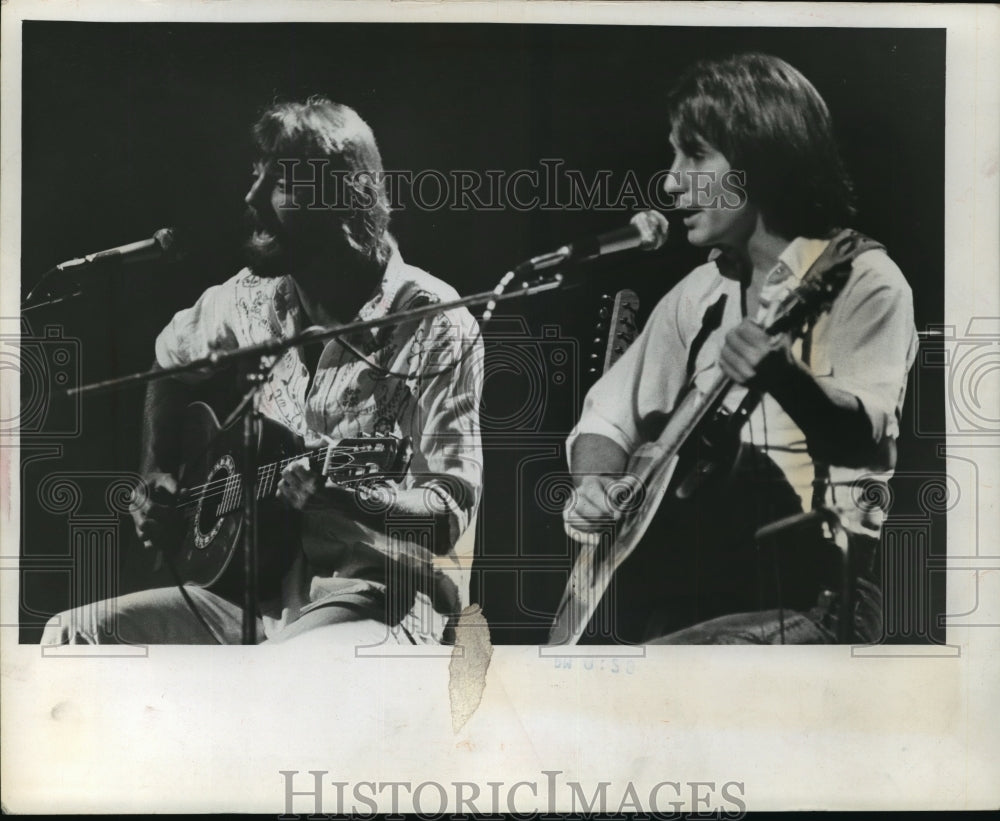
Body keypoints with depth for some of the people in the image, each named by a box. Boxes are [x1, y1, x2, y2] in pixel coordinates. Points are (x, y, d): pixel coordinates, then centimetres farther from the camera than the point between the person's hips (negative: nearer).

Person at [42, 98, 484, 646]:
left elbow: (450, 515, -19)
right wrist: (158, 475, 12)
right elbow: (173, 356, 26)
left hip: (381, 599, -7)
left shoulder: (435, 327, -15)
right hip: (259, 587, 7)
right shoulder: (257, 299, 4)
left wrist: (336, 498, -36)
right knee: (73, 636, -6)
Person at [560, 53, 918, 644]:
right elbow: (610, 413, 16)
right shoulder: (701, 293, 11)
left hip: (806, 596, -6)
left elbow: (864, 436, -23)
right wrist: (593, 482, -4)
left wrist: (781, 375, -42)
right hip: (687, 590, 6)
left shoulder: (863, 279, -7)